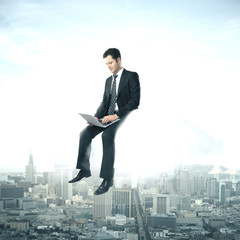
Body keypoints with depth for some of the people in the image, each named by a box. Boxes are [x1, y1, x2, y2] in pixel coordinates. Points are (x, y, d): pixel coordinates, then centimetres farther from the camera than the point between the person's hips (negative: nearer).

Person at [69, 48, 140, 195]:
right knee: (85, 133, -12)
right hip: (108, 117, 8)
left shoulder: (132, 76, -2)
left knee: (107, 135, -33)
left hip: (124, 116, -7)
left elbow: (135, 101, -12)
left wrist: (116, 115, -21)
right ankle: (84, 171, 1)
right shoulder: (108, 80, 22)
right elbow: (105, 102, 18)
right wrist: (97, 117, -2)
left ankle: (108, 179, -32)